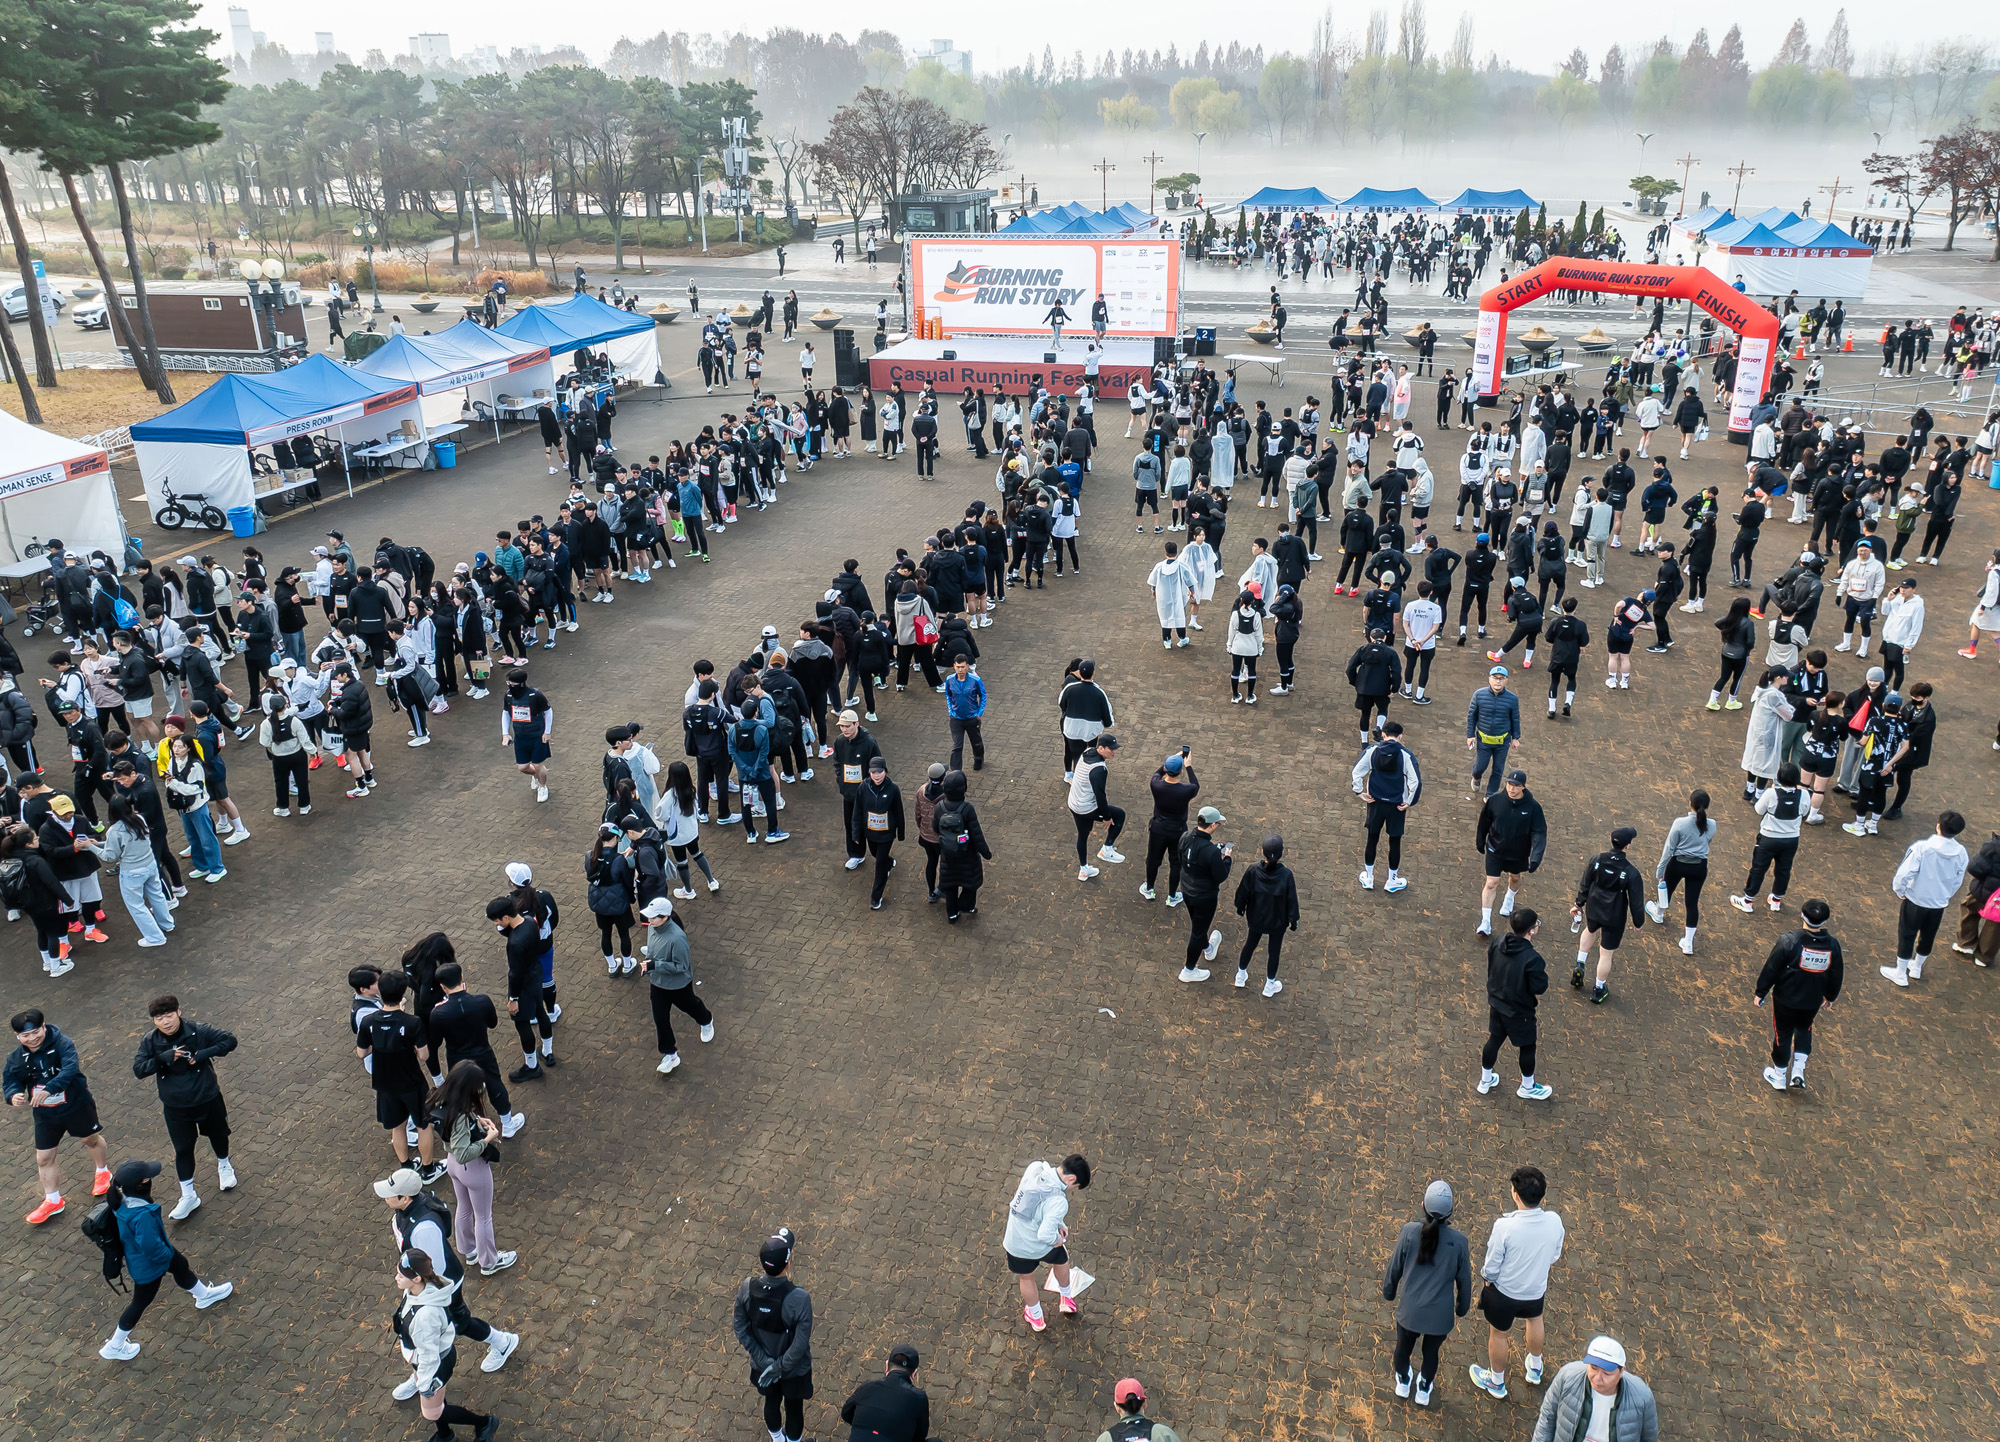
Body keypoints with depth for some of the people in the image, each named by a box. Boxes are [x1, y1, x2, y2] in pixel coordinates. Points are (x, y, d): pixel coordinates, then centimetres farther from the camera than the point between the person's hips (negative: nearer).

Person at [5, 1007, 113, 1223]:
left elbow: (70, 1069, -39)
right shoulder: (18, 1057, -10)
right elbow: (10, 1081, -5)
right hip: (45, 1115, 4)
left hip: (76, 1105, -4)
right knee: (43, 1158, 8)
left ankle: (103, 1173, 50)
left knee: (91, 1139, 21)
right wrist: (13, 1095, -29)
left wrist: (49, 1089, -55)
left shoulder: (62, 1044, -26)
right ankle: (53, 1201, 28)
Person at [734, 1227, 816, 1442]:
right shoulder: (799, 1298, -36)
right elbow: (800, 1344, -28)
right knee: (793, 1409, 25)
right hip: (794, 1369, -3)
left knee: (771, 1403, 31)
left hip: (761, 1366, 4)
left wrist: (766, 1362, -9)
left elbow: (741, 1331, -14)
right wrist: (780, 1367, -14)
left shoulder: (747, 1289, -25)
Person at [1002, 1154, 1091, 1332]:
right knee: (1061, 1261, 31)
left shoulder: (1035, 1168, -19)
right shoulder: (1058, 1202, -37)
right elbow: (1045, 1235, -35)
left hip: (1014, 1242, 4)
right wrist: (1057, 1240, -12)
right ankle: (1066, 1299, 57)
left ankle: (1035, 1318, 55)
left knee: (1026, 1277, 30)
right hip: (1038, 1247, -4)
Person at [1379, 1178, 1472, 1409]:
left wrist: (1388, 1292, 13)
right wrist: (1462, 1307, 14)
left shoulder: (1409, 1232, -22)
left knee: (1404, 1347, 28)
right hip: (1440, 1314, 0)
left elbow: (1394, 1268, -8)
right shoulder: (1458, 1241, -22)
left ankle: (1402, 1382, 55)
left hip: (1409, 1311, 0)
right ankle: (1424, 1390, 51)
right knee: (1431, 1352, 28)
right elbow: (1464, 1280, -7)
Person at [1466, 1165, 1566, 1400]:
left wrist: (1486, 1275, 0)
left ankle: (1497, 1382, 47)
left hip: (1504, 1292, -4)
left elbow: (1491, 1270, -22)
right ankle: (1535, 1368, 59)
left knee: (1498, 1334, 23)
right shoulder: (1554, 1222, -23)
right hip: (1537, 1291, 4)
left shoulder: (1504, 1227, -35)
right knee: (1534, 1319, 36)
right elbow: (1554, 1258, -3)